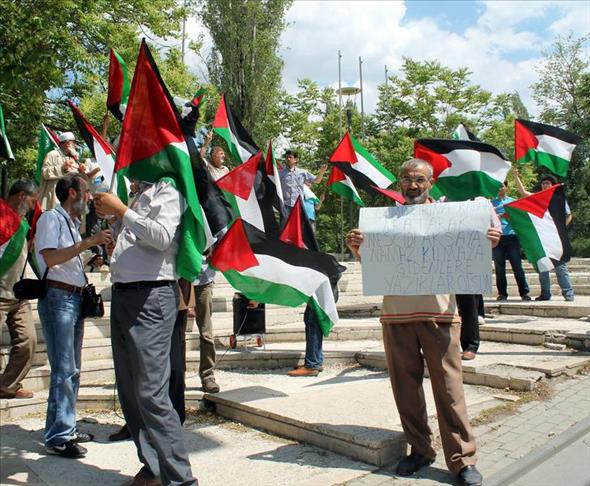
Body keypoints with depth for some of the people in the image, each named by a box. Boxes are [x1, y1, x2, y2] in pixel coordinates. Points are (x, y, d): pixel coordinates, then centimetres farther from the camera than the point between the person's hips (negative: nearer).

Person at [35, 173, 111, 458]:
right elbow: (50, 257, -20)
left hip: (75, 298, 9)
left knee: (72, 369, 12)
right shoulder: (51, 218, -6)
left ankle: (66, 428, 20)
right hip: (58, 297, -9)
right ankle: (58, 437, -4)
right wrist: (89, 242, -22)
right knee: (63, 369, -9)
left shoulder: (72, 222, 20)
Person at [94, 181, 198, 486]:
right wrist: (111, 216, 16)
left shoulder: (167, 190, -4)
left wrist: (119, 209, -12)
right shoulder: (140, 194, 20)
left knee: (151, 394, -12)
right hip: (123, 295, 9)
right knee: (129, 390, 13)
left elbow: (161, 236, -20)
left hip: (150, 297, -9)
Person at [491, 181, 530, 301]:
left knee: (517, 266, -2)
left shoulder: (512, 201, 12)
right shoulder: (492, 203, 13)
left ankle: (524, 292, 3)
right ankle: (502, 293, 9)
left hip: (511, 236, -1)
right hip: (497, 238, 1)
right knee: (499, 268, 2)